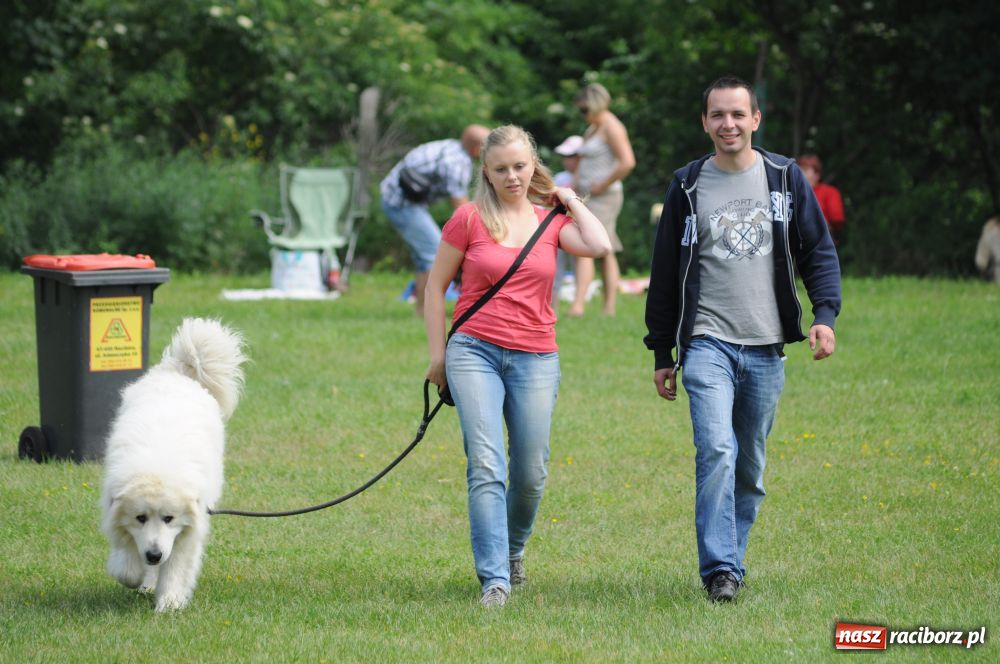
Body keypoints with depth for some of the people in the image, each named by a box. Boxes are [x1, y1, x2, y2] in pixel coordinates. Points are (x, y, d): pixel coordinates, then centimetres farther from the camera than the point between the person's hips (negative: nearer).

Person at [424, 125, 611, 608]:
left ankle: (512, 551, 33)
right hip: (475, 351, -2)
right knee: (485, 467, -15)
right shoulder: (469, 219, 2)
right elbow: (436, 285, 9)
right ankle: (494, 580, -18)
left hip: (536, 359, 2)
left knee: (531, 474, 5)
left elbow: (600, 246, -12)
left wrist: (569, 201, 3)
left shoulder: (551, 221, 8)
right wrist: (438, 355, 6)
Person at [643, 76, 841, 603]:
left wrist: (825, 313, -8)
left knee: (749, 466, 7)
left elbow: (818, 250, 9)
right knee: (716, 451, -18)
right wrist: (661, 353, 9)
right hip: (708, 343, -2)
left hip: (765, 349, 2)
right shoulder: (688, 187, 5)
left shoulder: (785, 178, 7)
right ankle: (719, 571, -20)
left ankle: (732, 562, 20)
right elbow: (664, 273, 10)